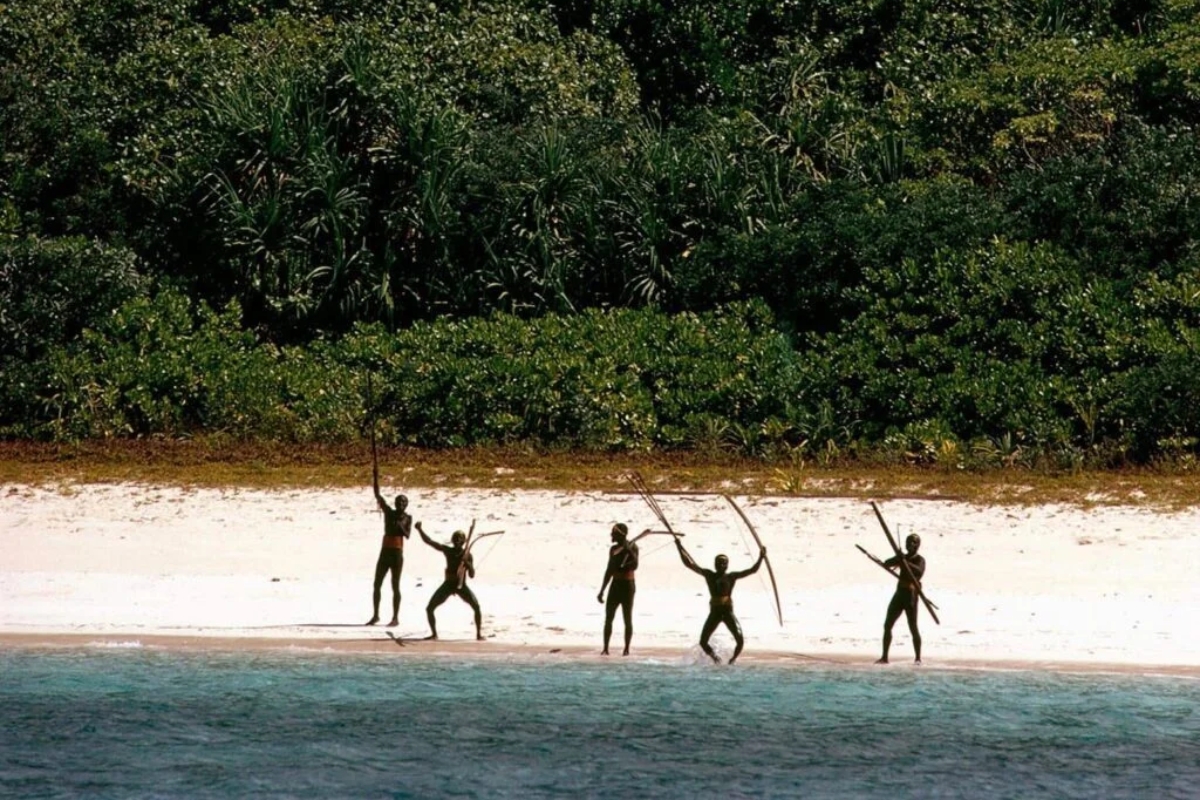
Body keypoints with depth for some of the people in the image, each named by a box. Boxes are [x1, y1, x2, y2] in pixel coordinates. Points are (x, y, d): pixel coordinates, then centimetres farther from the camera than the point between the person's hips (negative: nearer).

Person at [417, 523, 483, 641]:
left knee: (476, 607, -21)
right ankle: (434, 633, 10)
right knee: (429, 608, -7)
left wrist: (468, 564, -27)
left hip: (462, 586, -2)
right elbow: (429, 541, -7)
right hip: (448, 585, 2)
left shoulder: (467, 555, -6)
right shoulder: (448, 551, -2)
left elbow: (472, 575, -9)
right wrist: (420, 530, -18)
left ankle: (479, 634, -9)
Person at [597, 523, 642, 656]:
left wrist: (629, 551, -28)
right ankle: (605, 648, 1)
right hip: (615, 585, 6)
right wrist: (602, 590, 18)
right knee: (608, 618, -1)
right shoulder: (613, 549, 11)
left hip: (627, 586, -6)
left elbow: (634, 566, -19)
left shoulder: (632, 548, -7)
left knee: (627, 619, -2)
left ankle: (627, 649, 4)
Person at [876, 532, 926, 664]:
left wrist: (906, 563, -37)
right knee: (887, 625, 3)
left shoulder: (919, 559, -5)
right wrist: (898, 560, -18)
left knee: (913, 628, -6)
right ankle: (884, 657, 8)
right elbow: (886, 564, 2)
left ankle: (918, 658, 3)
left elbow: (919, 571, -26)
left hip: (911, 596, -7)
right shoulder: (903, 557, 13)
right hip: (899, 594, 7)